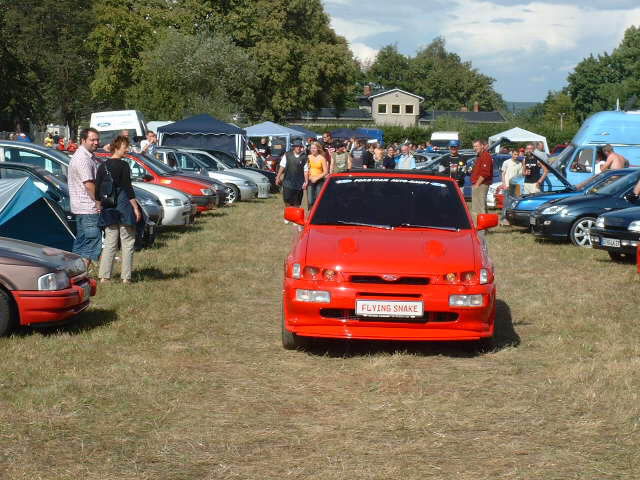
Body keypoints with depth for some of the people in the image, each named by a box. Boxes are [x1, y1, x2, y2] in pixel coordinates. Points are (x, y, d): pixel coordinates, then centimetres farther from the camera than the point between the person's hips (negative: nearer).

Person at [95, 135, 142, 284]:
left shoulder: (102, 166, 8)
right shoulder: (123, 165, -10)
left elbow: (97, 190, 9)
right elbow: (128, 189, -14)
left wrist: (99, 208, 15)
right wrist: (136, 208, -10)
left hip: (108, 210, 6)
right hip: (124, 207, -6)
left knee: (110, 243, 10)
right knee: (127, 243, 2)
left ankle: (104, 276, 4)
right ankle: (125, 277, 1)